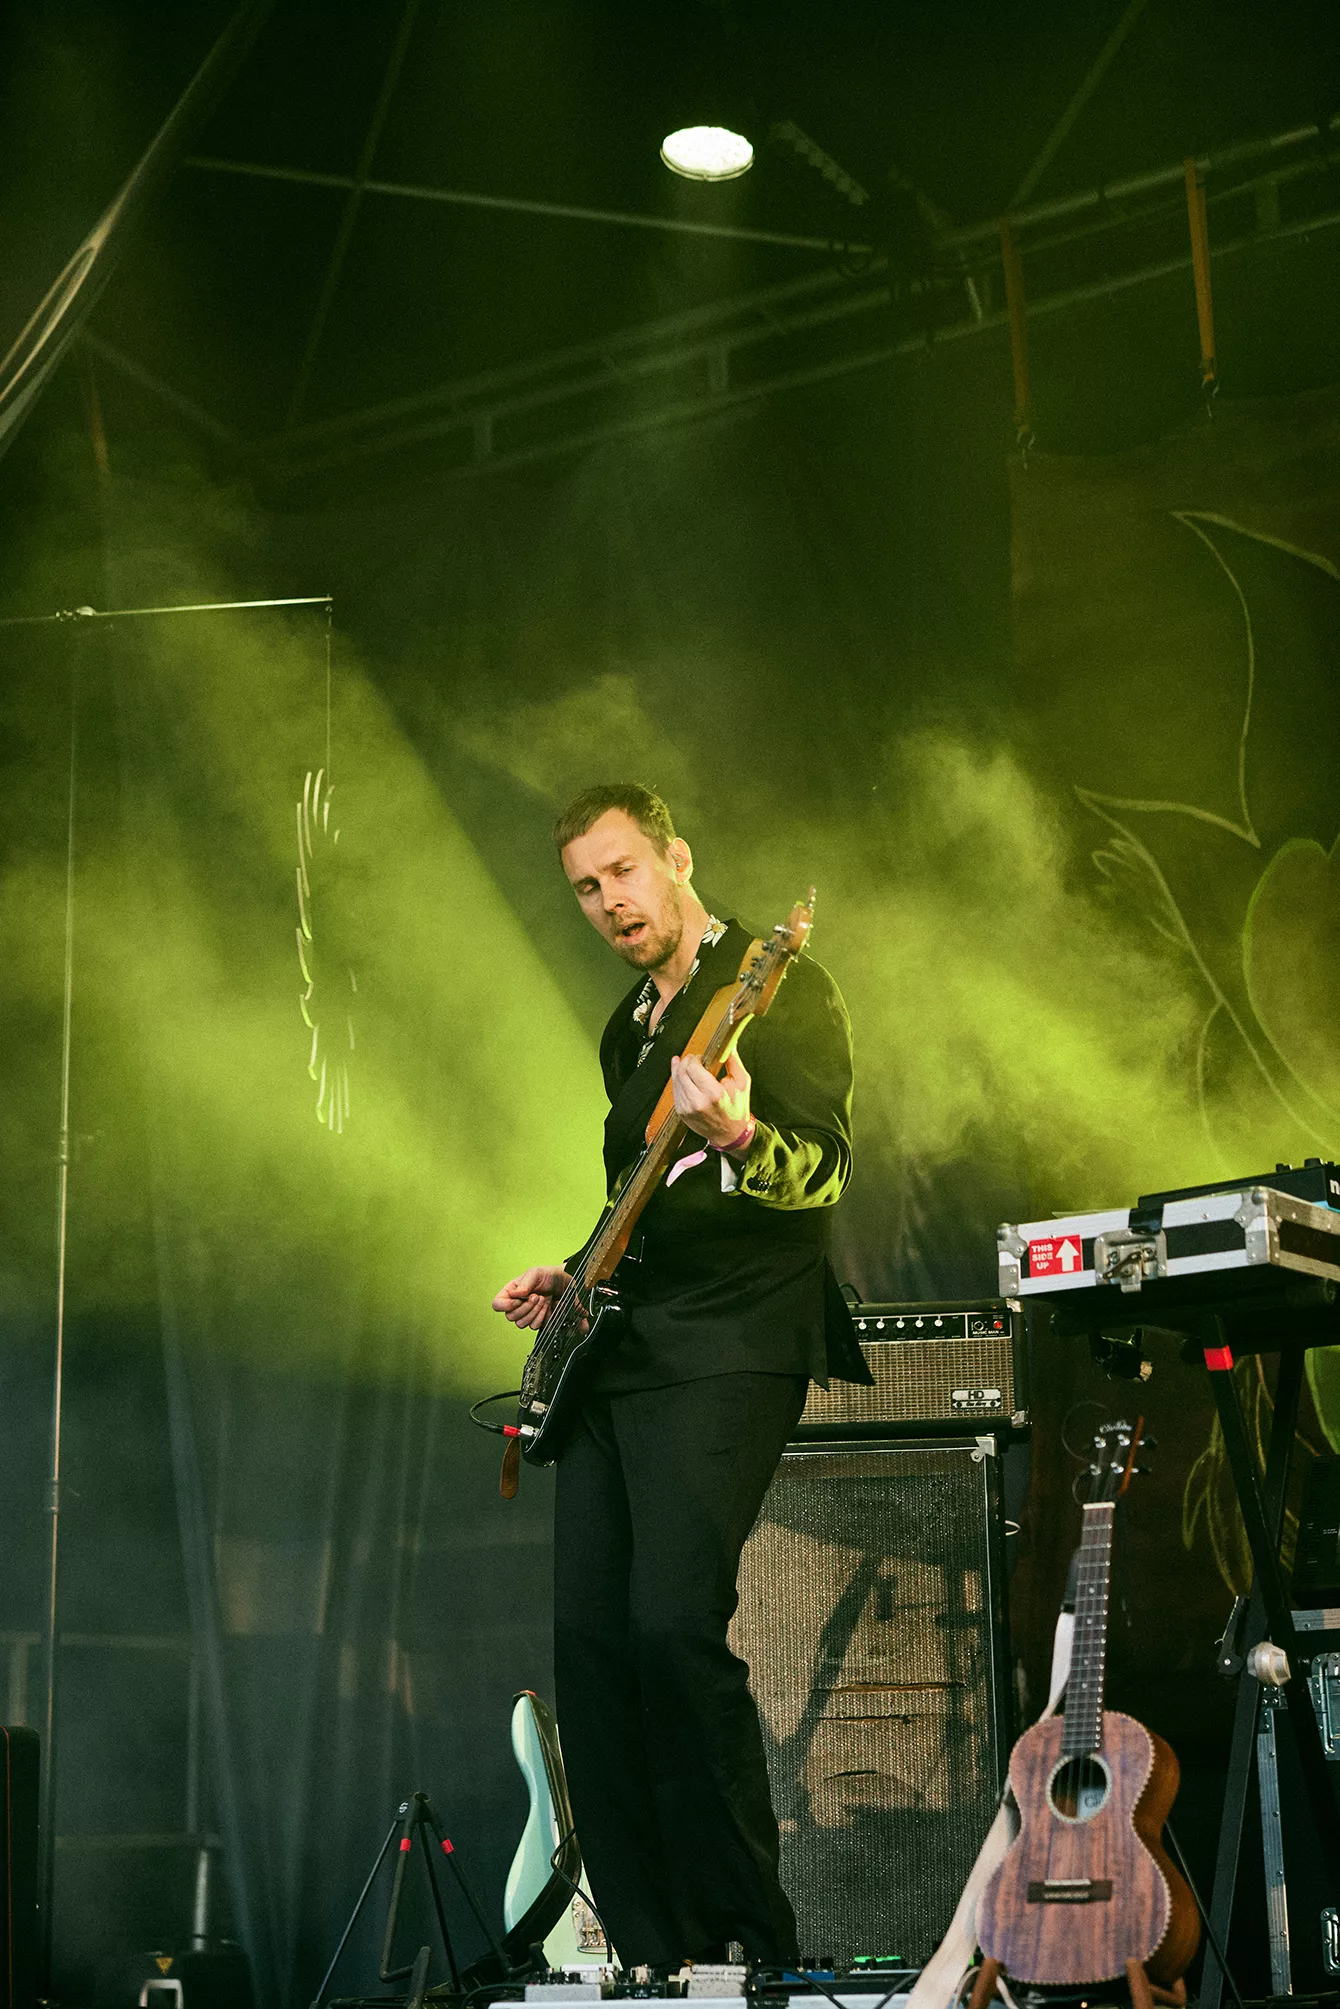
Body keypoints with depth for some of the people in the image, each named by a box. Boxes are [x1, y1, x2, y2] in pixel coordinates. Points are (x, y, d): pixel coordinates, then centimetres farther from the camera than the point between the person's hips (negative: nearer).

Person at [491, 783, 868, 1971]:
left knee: (672, 1623, -20)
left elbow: (825, 1170, -17)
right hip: (613, 1352, 9)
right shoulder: (630, 1027, 22)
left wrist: (738, 1137, -36)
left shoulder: (780, 988, -4)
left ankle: (753, 1938, -8)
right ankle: (653, 1949, 10)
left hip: (724, 1349, -9)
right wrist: (574, 1278, 17)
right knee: (588, 1637, 2)